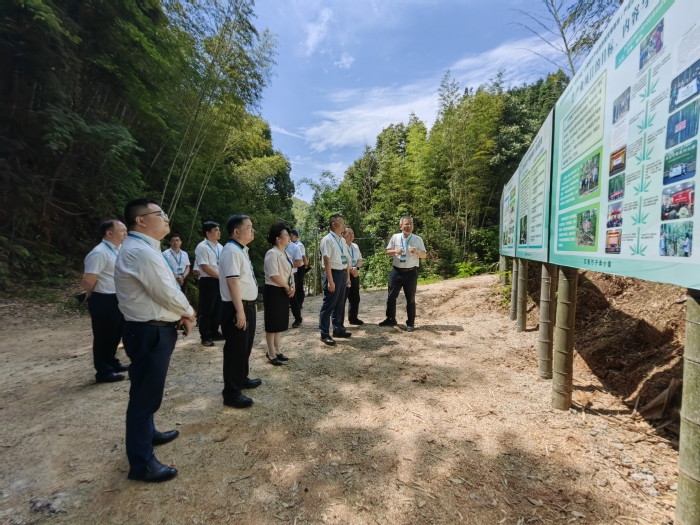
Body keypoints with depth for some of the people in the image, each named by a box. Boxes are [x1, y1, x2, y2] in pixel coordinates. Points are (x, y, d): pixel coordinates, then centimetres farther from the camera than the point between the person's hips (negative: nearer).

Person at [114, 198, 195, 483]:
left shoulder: (143, 248, 13)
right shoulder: (141, 252, -22)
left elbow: (163, 290, 12)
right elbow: (166, 293, -21)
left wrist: (180, 313, -2)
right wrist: (188, 313, -3)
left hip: (153, 330, 11)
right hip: (150, 333, -11)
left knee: (147, 391, 26)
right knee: (145, 393, 2)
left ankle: (147, 433, 47)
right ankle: (141, 462, 17)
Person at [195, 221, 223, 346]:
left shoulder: (219, 247, 13)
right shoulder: (202, 247, -11)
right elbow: (205, 267, -17)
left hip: (220, 281, 8)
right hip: (208, 281, -7)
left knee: (217, 308, 15)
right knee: (206, 310, 1)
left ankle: (214, 332, 28)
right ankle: (205, 336, 13)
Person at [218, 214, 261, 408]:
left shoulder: (242, 250, 13)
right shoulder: (232, 251, -19)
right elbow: (233, 282, -25)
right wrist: (240, 311, -26)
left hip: (247, 305, 10)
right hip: (236, 307, -10)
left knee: (246, 346, 23)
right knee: (236, 349, 0)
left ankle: (242, 379, 41)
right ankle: (231, 393, 13)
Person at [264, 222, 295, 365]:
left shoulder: (286, 253, 11)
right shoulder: (272, 254, -18)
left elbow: (290, 271, 13)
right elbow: (274, 276, -23)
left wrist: (292, 286, -4)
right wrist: (287, 287, -11)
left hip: (284, 291, 9)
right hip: (274, 292, -9)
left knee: (280, 322, 17)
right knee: (273, 323, 2)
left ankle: (276, 350, 31)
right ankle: (271, 354, 16)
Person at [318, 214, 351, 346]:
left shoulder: (342, 240, 11)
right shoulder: (327, 239, -13)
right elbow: (327, 261, -19)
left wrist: (347, 275, 16)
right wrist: (330, 281, -22)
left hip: (343, 273, 8)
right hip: (333, 273, -8)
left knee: (340, 303, 17)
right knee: (329, 304, 0)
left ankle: (338, 329, 32)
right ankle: (324, 334, 11)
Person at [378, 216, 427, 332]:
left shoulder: (418, 239, 0)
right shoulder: (395, 237, 2)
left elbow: (424, 255, 3)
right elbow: (387, 251, 8)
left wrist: (417, 252, -18)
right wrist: (395, 251, -13)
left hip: (411, 272, -1)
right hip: (396, 271, 1)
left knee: (410, 298, 7)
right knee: (392, 296, 8)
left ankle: (410, 323, 18)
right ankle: (390, 319, 24)